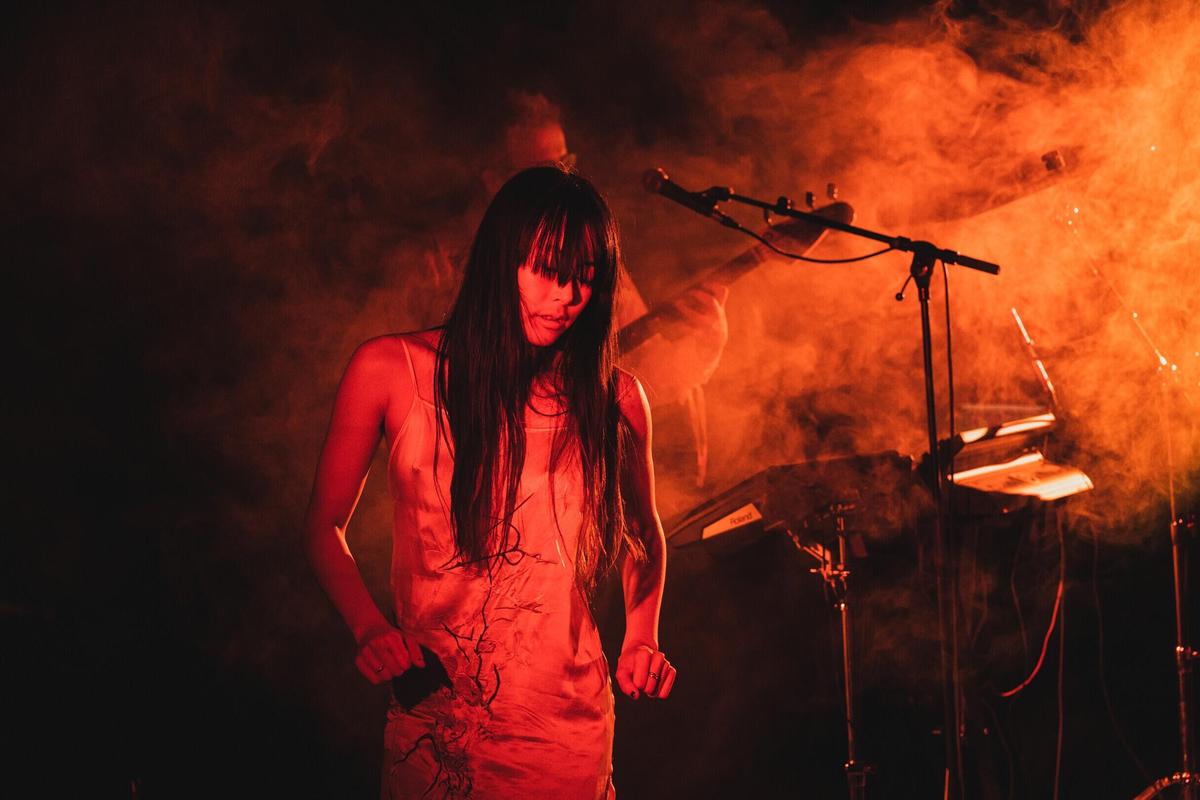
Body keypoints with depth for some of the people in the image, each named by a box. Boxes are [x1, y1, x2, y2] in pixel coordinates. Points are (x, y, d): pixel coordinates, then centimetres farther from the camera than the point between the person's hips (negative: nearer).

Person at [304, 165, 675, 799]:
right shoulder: (390, 371, -6)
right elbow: (325, 525, 3)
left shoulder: (613, 399, -3)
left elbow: (644, 534, 15)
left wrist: (642, 638, 1)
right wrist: (371, 630, -11)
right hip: (430, 721, 0)